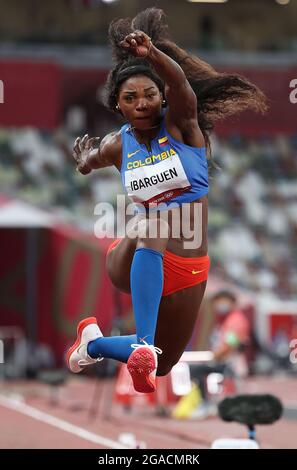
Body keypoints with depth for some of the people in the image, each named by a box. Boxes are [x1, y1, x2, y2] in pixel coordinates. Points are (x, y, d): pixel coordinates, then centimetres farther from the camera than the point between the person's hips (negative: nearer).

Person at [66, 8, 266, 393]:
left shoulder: (180, 124, -6)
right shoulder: (118, 146, 1)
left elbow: (180, 82, -33)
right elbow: (92, 160, 31)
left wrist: (152, 54, -47)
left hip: (189, 270, 1)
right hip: (136, 261, -1)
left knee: (159, 366, 10)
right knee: (151, 231, -40)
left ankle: (94, 343, 37)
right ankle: (143, 346, -53)